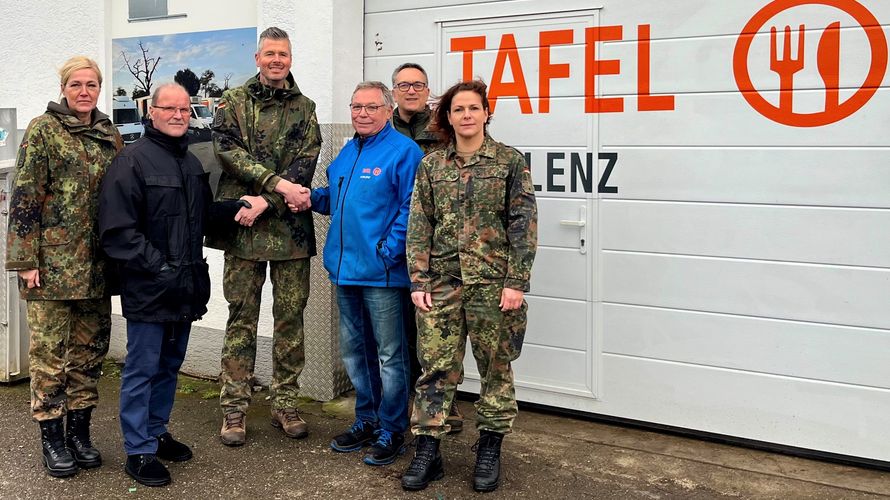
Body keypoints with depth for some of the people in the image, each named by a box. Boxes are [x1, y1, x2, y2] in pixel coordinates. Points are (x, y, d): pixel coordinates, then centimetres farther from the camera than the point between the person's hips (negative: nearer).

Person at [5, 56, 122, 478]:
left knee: (90, 348, 11)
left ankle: (79, 429, 23)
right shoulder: (43, 130, -4)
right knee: (49, 351, 2)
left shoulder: (110, 135, 11)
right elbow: (24, 198, -8)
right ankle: (52, 436, 14)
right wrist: (25, 260, -13)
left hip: (97, 264, 5)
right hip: (52, 262, -5)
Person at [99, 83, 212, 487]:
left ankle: (156, 432, 32)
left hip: (185, 287, 8)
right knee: (142, 369, 1)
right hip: (147, 288, -7)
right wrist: (160, 269, -18)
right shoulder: (132, 160, -10)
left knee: (169, 366, 17)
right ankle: (139, 451, 10)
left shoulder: (192, 164, 15)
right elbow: (118, 229, -17)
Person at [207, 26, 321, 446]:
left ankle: (285, 404, 20)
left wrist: (265, 200, -15)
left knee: (290, 317, 7)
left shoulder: (304, 108, 9)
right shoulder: (234, 102, 7)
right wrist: (278, 183, -19)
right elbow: (229, 150, -9)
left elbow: (304, 164, -2)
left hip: (291, 226, 2)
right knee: (242, 317, 4)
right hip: (244, 227, -1)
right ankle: (234, 408, 13)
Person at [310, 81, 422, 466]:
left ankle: (392, 430, 15)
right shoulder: (347, 153, 15)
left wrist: (388, 251, -22)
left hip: (381, 272, -8)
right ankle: (367, 420, 32)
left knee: (389, 354, 3)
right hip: (345, 270, 8)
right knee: (353, 350, 17)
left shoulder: (403, 151, -10)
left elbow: (411, 208, -17)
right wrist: (311, 197, 6)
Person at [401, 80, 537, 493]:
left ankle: (489, 450, 22)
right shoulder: (431, 165, 7)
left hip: (493, 281, -2)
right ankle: (427, 451, 13)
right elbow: (419, 225, 5)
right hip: (442, 281, 2)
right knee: (436, 366, 3)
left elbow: (523, 223, -3)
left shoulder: (510, 161, 0)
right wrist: (418, 281, -2)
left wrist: (517, 281, -10)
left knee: (495, 366, 7)